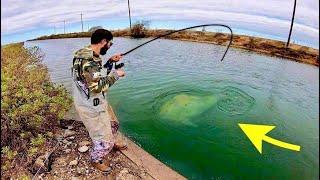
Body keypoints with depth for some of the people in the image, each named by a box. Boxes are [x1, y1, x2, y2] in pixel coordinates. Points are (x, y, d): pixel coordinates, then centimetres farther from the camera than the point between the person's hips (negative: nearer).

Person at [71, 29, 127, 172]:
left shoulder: (90, 56, 4)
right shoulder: (87, 59, -28)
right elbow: (97, 86, -34)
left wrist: (110, 62, 7)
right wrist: (116, 74, -23)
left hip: (96, 103, 10)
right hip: (91, 108, -10)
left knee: (111, 124, 29)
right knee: (103, 139, 8)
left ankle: (115, 142, 56)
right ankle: (97, 160, 35)